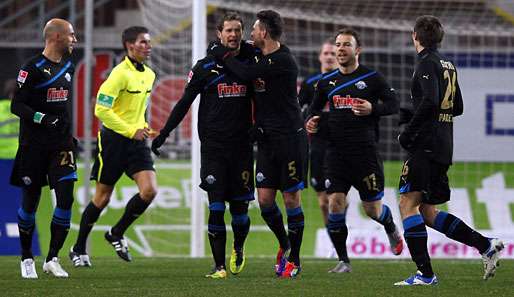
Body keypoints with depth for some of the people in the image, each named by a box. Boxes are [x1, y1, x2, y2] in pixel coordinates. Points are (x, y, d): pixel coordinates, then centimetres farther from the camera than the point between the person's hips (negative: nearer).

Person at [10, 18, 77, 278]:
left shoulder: (68, 67, 11)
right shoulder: (33, 68, -11)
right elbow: (16, 106, -13)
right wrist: (42, 119, -26)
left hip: (60, 144, 5)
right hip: (33, 146, -5)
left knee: (66, 199, -7)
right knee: (30, 202, 3)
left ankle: (52, 259, 1)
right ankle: (27, 259, 17)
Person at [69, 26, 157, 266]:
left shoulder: (149, 75, 9)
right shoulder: (121, 73, -16)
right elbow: (101, 109, -21)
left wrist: (144, 127, 9)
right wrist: (131, 131, -20)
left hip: (137, 141, 6)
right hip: (113, 140, -6)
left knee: (149, 190, -12)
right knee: (102, 198, 2)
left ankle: (116, 234, 8)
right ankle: (78, 249, 20)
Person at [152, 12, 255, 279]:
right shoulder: (206, 67, 1)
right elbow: (185, 102, 5)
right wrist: (163, 134, 3)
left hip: (242, 145, 1)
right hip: (213, 145, -1)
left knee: (240, 207, 3)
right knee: (216, 208, -7)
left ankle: (238, 248, 32)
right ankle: (219, 265, -3)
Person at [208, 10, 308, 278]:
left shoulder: (284, 61, -16)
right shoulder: (260, 58, 10)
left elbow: (247, 73, -19)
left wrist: (222, 53, -6)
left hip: (290, 137, -7)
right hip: (267, 139, 7)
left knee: (291, 198, -1)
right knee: (265, 199, 3)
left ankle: (294, 259, 8)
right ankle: (284, 244, 25)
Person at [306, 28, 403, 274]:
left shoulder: (372, 78, -1)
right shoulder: (327, 82, 10)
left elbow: (393, 104, 1)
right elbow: (315, 108, 22)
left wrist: (372, 109, -17)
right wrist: (312, 122, 1)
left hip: (365, 151, -3)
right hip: (337, 151, 3)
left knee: (372, 209, 3)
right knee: (335, 203, -10)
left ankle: (391, 229, 39)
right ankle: (343, 260, 0)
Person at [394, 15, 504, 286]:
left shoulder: (427, 63, -9)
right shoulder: (448, 65, 18)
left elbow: (430, 101, -23)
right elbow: (457, 108, 24)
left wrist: (408, 133, -15)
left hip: (427, 146, -9)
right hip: (444, 148, 9)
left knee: (408, 202, -9)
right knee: (428, 212, 12)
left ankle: (425, 273, -16)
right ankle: (486, 245, 4)